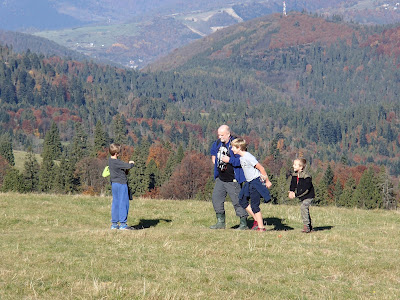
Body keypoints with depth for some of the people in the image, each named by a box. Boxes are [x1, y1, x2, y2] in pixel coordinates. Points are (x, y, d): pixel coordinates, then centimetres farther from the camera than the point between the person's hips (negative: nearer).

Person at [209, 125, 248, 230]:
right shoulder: (218, 143, 7)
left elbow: (241, 160, -23)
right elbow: (213, 150, 32)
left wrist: (229, 160, -23)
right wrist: (214, 159, 21)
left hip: (232, 180, -8)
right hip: (220, 179, 8)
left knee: (237, 201, -3)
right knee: (216, 198, 6)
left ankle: (244, 223, 6)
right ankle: (221, 222, 15)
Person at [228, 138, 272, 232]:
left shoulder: (248, 157, -18)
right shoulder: (241, 158, 9)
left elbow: (261, 168, -16)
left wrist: (267, 181, -12)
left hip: (256, 182, -10)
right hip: (249, 183, 10)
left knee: (254, 205, -10)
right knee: (243, 200, 10)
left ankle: (261, 227, -4)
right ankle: (256, 220, 15)